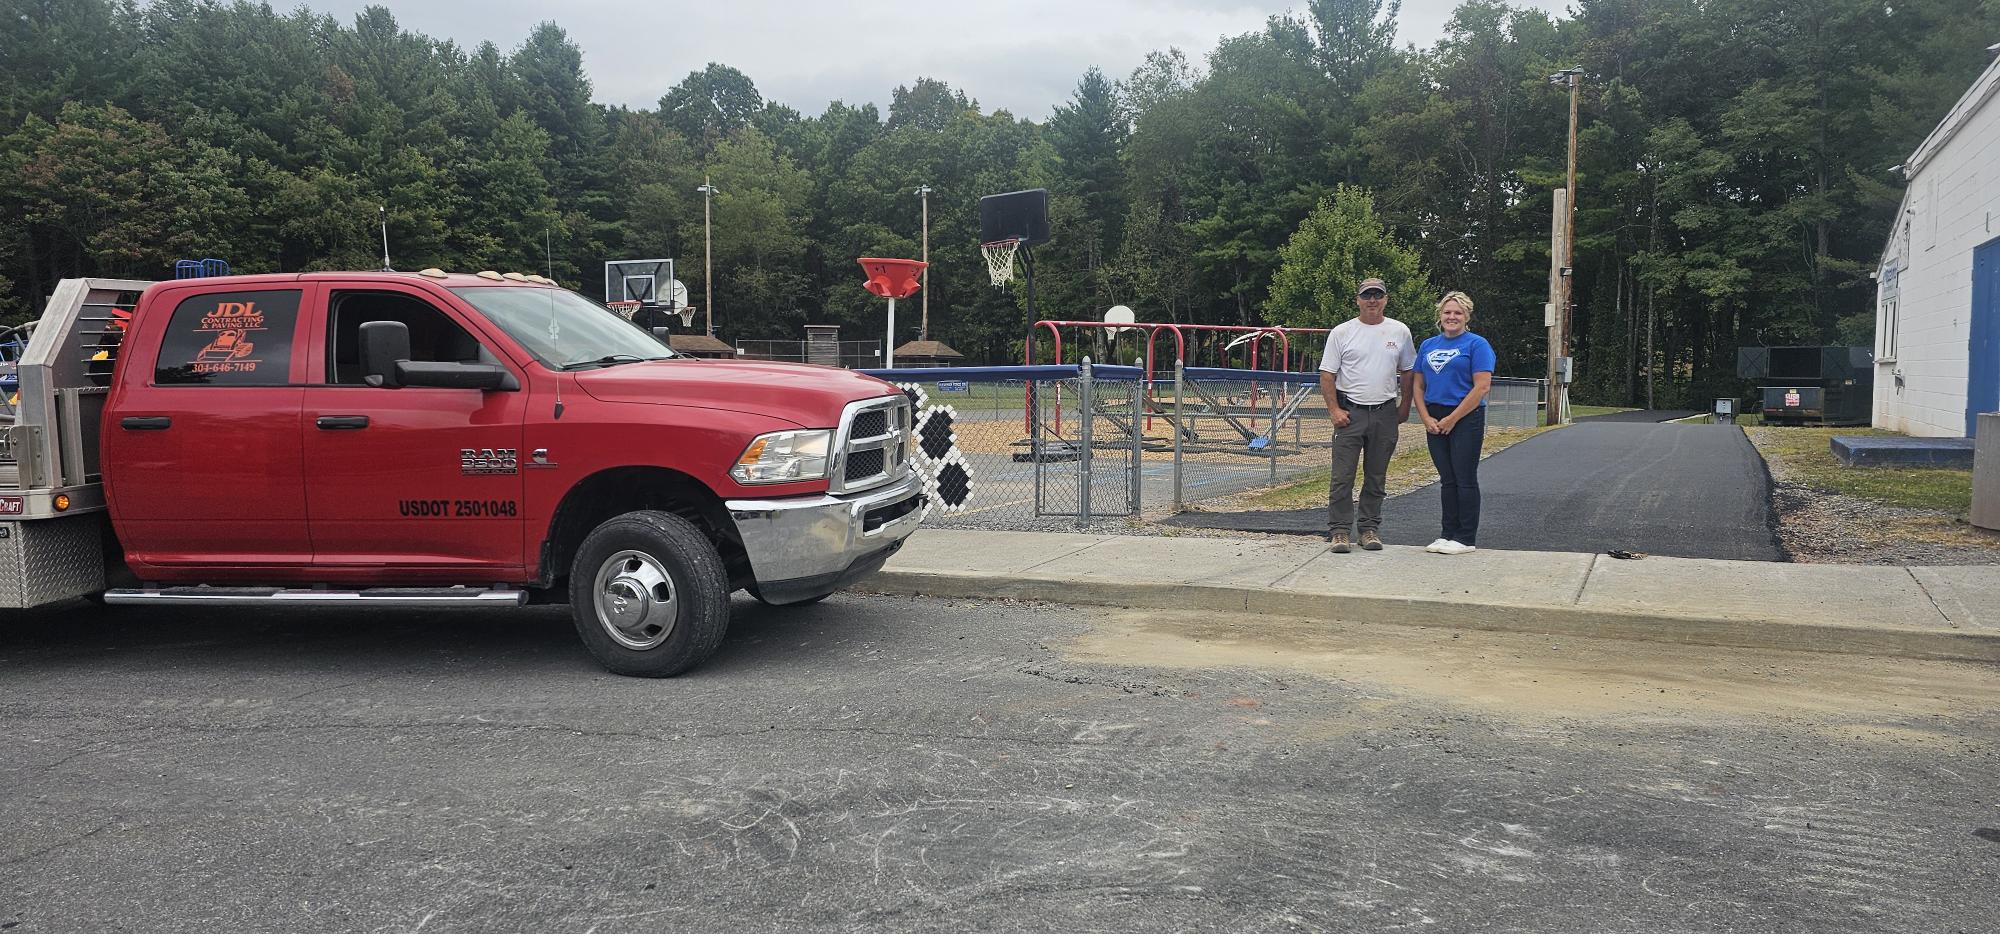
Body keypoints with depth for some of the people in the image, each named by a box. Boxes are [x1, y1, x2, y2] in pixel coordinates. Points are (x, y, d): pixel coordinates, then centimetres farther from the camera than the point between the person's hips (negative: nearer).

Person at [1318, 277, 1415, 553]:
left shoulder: (1400, 332, 7)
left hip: (1385, 414, 2)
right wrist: (1334, 410, -9)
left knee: (1376, 477, 10)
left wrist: (1404, 406, 9)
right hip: (1350, 413, -2)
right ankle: (1340, 530, -1)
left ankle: (1370, 528, 19)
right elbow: (1327, 375, 0)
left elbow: (1407, 372, 15)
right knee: (1343, 476, -6)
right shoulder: (1341, 333, 0)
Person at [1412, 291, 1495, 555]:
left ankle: (1465, 538, 4)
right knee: (1447, 479, 10)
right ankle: (1449, 533, 17)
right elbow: (1419, 386, 13)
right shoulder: (1428, 345, 13)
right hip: (1435, 421, 5)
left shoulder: (1477, 345, -5)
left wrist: (1452, 419, -14)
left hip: (1466, 419, -5)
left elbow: (1482, 387, -13)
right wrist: (1427, 418, -2)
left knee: (1465, 479, -2)